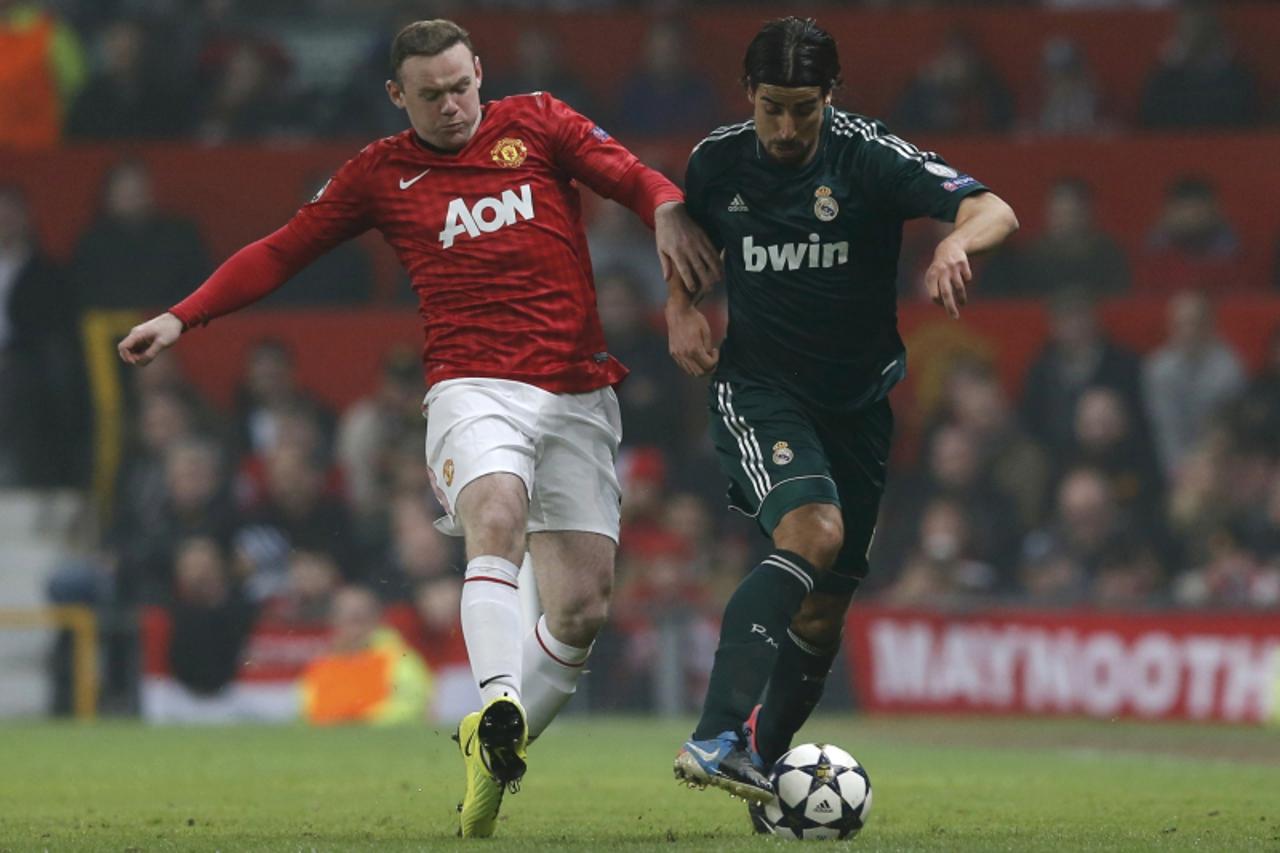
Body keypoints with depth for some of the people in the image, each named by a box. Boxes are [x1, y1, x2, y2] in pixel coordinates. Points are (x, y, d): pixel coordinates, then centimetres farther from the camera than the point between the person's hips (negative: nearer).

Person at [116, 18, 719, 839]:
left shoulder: (537, 123, 9)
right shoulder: (381, 173, 11)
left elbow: (631, 176, 0)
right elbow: (282, 252, 15)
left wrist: (667, 210, -23)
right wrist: (183, 317, 7)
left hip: (578, 393, 2)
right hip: (474, 390, -2)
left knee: (582, 608, -3)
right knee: (496, 517, -34)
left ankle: (492, 757, 14)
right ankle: (498, 711, -47)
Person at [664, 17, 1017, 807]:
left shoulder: (868, 156, -12)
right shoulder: (718, 162, -3)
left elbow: (997, 211, -23)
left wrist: (957, 241, -45)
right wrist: (680, 309, -1)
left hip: (857, 402, 2)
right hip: (758, 392, -2)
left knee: (824, 610, 5)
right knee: (813, 532, -29)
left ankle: (764, 767, 25)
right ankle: (718, 737, -37)